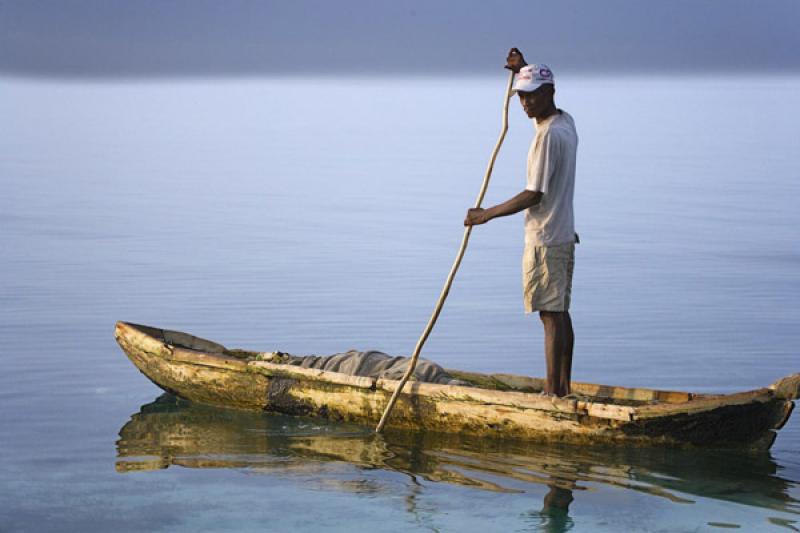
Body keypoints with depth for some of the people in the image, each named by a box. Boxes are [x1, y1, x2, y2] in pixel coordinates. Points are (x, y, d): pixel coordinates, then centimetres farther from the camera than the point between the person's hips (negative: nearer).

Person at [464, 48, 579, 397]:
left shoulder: (548, 135, -20)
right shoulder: (566, 122, 9)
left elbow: (534, 195, -21)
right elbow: (545, 101, 36)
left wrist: (487, 215, -15)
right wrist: (524, 69, 23)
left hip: (545, 240, -10)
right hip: (564, 236, 10)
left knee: (551, 316, -8)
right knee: (560, 315, 12)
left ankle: (553, 391, -6)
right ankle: (563, 388, 17)